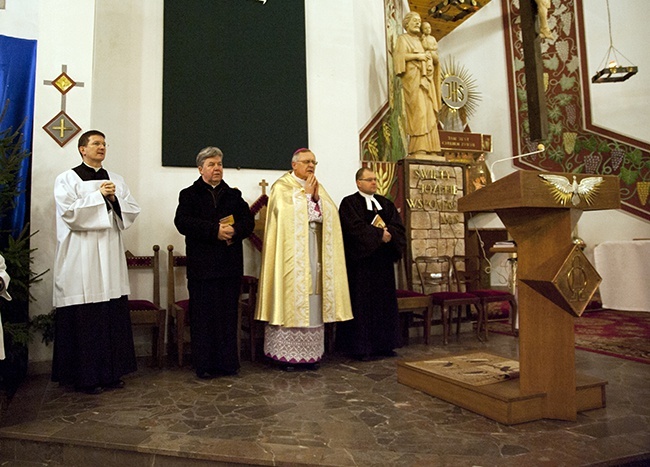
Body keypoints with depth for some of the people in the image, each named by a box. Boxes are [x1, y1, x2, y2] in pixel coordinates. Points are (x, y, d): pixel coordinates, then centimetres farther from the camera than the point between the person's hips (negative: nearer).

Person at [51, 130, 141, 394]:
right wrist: (98, 196, -10)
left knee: (114, 315, 3)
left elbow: (132, 212, 9)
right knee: (84, 319, -3)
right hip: (80, 258, -4)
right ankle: (85, 376, 9)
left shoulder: (117, 181, 17)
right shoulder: (67, 179, 5)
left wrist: (114, 199, -7)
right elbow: (69, 213, -9)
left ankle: (112, 371, 14)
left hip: (110, 256, 4)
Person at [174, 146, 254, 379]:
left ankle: (228, 362, 16)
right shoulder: (189, 194, 7)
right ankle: (205, 365, 10)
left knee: (229, 314, 6)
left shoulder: (234, 195, 17)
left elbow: (248, 221, 6)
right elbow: (182, 222, -9)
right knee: (203, 315, 1)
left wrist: (234, 231, -16)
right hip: (202, 266, -3)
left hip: (231, 265, 3)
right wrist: (215, 231, -19)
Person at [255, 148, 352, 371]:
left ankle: (310, 352, 13)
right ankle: (286, 353, 3)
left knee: (313, 300, 5)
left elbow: (330, 214, 7)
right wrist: (305, 194, -7)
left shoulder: (318, 187, 18)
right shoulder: (282, 186, 1)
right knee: (290, 297, -5)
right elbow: (287, 213, -16)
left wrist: (317, 197, -7)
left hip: (315, 251, 5)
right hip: (292, 253, -5)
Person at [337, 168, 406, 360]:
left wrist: (389, 233, -16)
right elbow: (356, 228, -17)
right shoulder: (349, 203, -2)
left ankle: (383, 344, 18)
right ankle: (360, 347, 6)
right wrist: (379, 234, -17)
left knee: (384, 302, 9)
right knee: (361, 303, -2)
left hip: (382, 262, 6)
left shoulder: (386, 203, 15)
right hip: (360, 262, -6)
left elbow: (399, 227, 4)